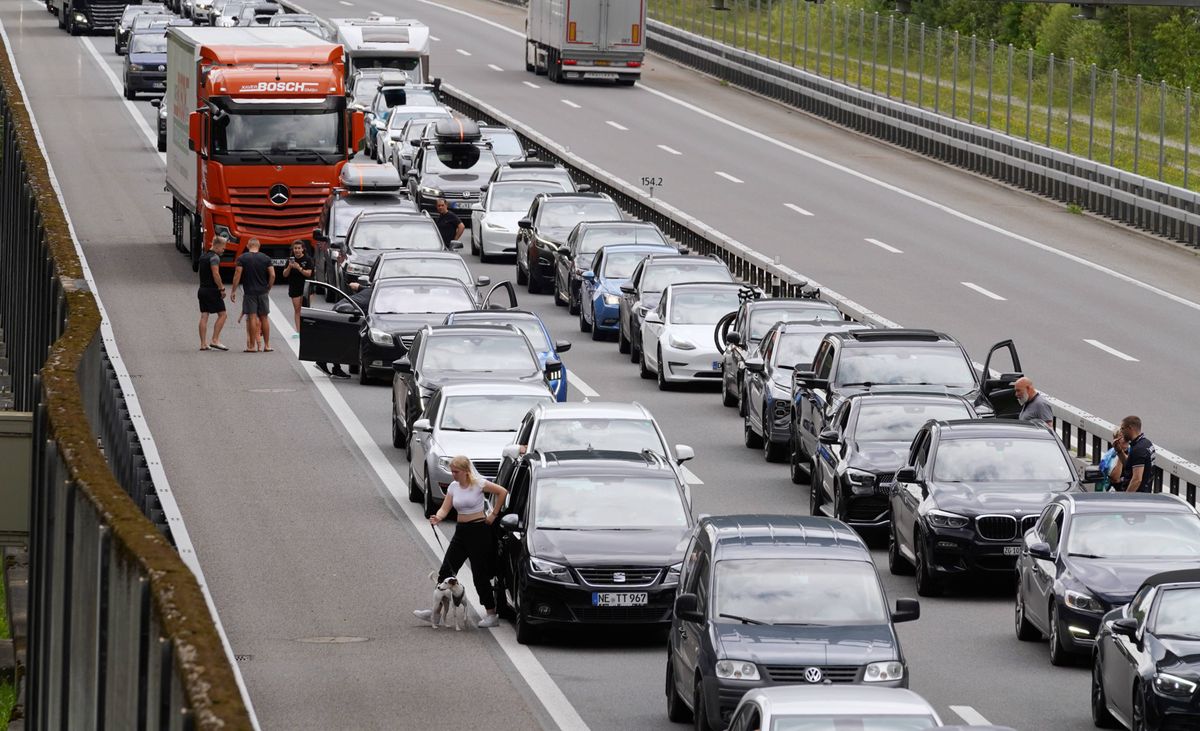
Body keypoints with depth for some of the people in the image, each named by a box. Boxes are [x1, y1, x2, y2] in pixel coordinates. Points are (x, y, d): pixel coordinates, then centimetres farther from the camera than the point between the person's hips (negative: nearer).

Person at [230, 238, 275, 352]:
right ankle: (267, 345, 12)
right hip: (263, 292, 2)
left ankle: (252, 346, -4)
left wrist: (233, 291, -1)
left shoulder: (242, 258, -3)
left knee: (252, 318, -3)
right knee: (264, 317, 9)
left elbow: (237, 275, -7)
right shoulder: (266, 258, 3)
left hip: (249, 293, -2)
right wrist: (268, 288, 11)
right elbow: (272, 275, -1)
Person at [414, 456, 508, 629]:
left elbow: (502, 492, -8)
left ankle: (492, 614, 5)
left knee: (480, 574, -4)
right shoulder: (453, 487, 6)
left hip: (479, 530, -6)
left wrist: (494, 514, -6)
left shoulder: (478, 484, -11)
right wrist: (437, 517, -20)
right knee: (446, 570, 3)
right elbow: (445, 508, 2)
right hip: (461, 531, 6)